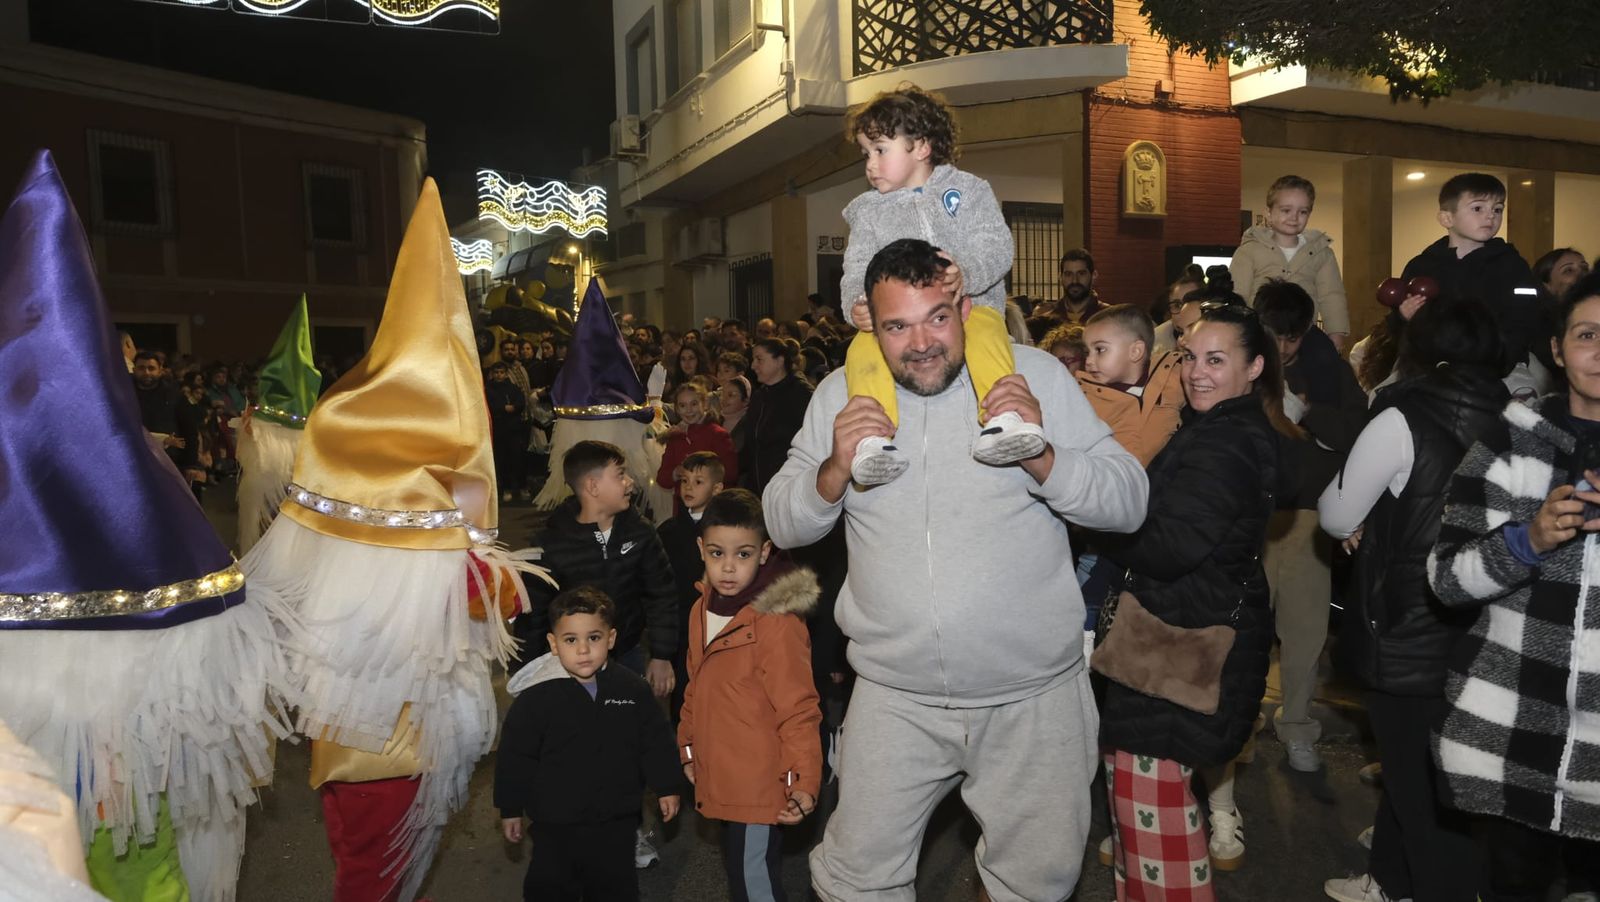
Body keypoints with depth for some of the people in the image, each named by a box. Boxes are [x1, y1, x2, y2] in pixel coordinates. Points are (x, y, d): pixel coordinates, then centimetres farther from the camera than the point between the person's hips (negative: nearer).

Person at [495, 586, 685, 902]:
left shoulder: (632, 689, -8)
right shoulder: (535, 698, -15)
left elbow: (655, 741, 3)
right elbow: (515, 755, -6)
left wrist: (667, 787, 5)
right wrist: (511, 808, -1)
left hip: (616, 820, 2)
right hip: (554, 823, -2)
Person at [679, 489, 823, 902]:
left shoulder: (777, 622, -20)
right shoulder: (702, 611, 5)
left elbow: (797, 709, -18)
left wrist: (804, 781, -20)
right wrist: (688, 749, 17)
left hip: (760, 783, -8)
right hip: (720, 780, 8)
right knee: (736, 868, 21)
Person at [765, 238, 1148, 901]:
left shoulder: (1035, 373, -4)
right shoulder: (842, 394, 1)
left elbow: (1128, 501, -5)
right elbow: (783, 525, 3)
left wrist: (1040, 457, -22)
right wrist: (834, 470, -17)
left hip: (1034, 697, 0)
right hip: (895, 698, 1)